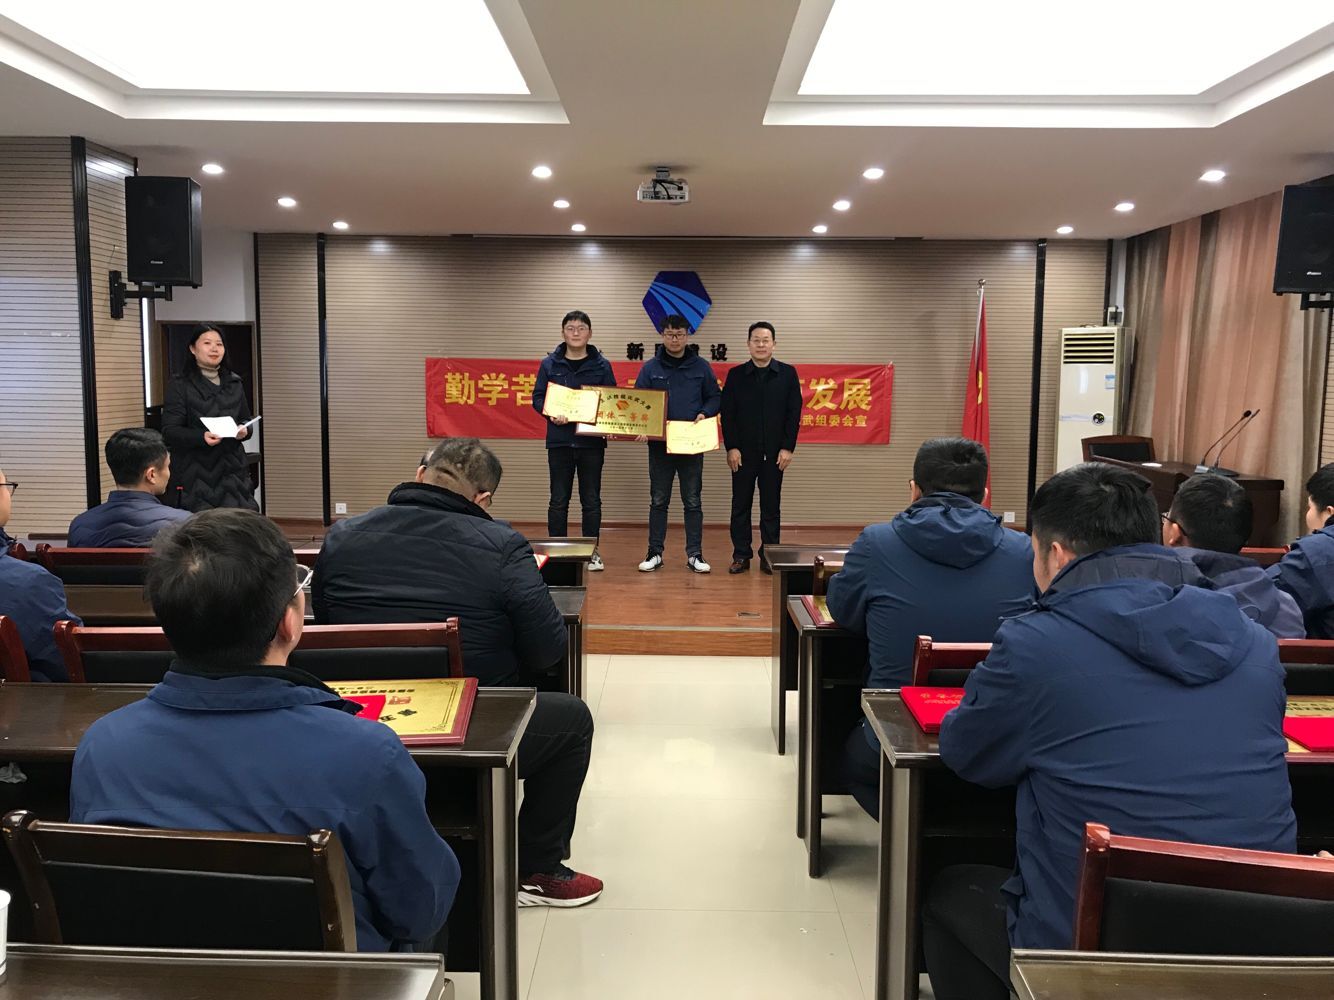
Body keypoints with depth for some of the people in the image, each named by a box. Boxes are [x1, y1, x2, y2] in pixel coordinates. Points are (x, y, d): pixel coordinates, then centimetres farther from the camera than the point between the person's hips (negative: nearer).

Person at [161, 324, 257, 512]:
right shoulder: (179, 385, -1)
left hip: (233, 469, 5)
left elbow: (246, 420, 20)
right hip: (197, 473, -4)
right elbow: (169, 431, -7)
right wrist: (201, 437, -24)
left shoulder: (234, 383, 15)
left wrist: (244, 430, -5)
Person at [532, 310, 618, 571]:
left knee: (591, 499, 7)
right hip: (559, 441, 0)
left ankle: (592, 551, 16)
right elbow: (538, 398, 5)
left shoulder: (602, 366, 5)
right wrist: (551, 414, -15)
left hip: (592, 440, 0)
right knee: (559, 500, 5)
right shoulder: (549, 364, 4)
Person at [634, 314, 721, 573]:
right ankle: (655, 553, 16)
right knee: (658, 500, 8)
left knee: (692, 501, 5)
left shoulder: (701, 367, 4)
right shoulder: (650, 367, 2)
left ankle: (695, 554, 13)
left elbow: (715, 397, 9)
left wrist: (705, 413, -11)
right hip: (659, 445, 0)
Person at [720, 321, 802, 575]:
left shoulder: (787, 374, 2)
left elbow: (794, 413, 0)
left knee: (771, 507, 6)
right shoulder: (736, 375, 3)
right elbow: (727, 414, 1)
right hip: (743, 452, 0)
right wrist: (731, 447, -7)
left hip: (774, 453, 0)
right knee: (741, 506, 5)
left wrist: (788, 448, -6)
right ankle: (741, 556, 12)